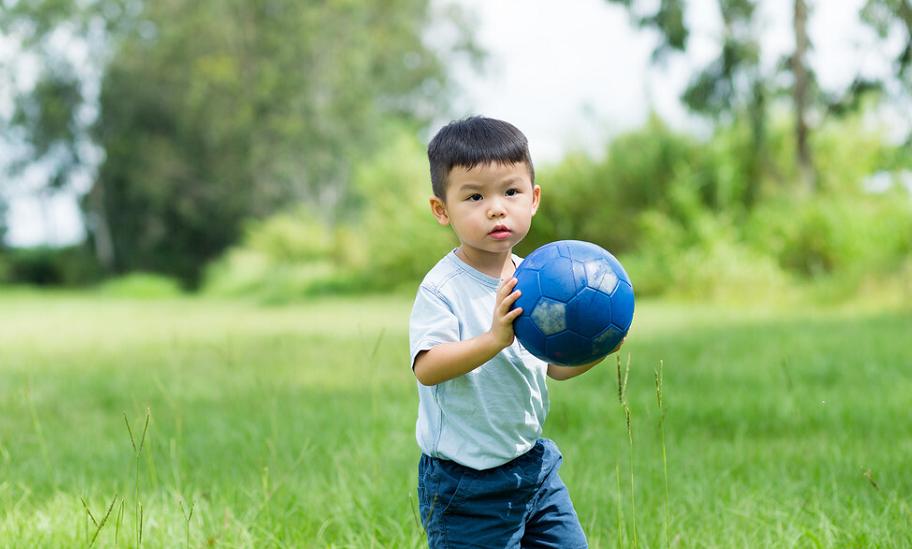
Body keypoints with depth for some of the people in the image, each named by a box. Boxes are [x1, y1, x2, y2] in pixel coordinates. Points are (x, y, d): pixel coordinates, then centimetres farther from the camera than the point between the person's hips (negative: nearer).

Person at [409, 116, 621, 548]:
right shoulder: (442, 288, -17)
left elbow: (555, 365, 11)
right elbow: (426, 368, -30)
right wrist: (494, 338, -42)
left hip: (534, 463, 7)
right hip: (467, 485, -7)